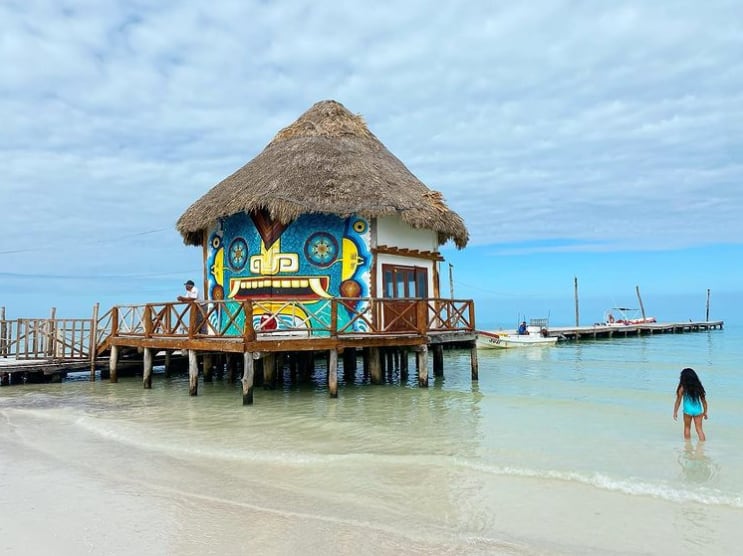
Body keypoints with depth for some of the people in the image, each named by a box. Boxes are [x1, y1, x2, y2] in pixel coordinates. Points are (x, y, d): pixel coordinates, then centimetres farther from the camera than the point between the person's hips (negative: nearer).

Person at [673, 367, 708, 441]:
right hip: (698, 410, 2)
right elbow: (703, 401, 6)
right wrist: (705, 412, 17)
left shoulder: (682, 388, -9)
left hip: (688, 411, -2)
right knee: (699, 429, 10)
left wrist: (675, 412, 2)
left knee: (687, 427, 17)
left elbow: (678, 401, -7)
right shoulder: (698, 387, 0)